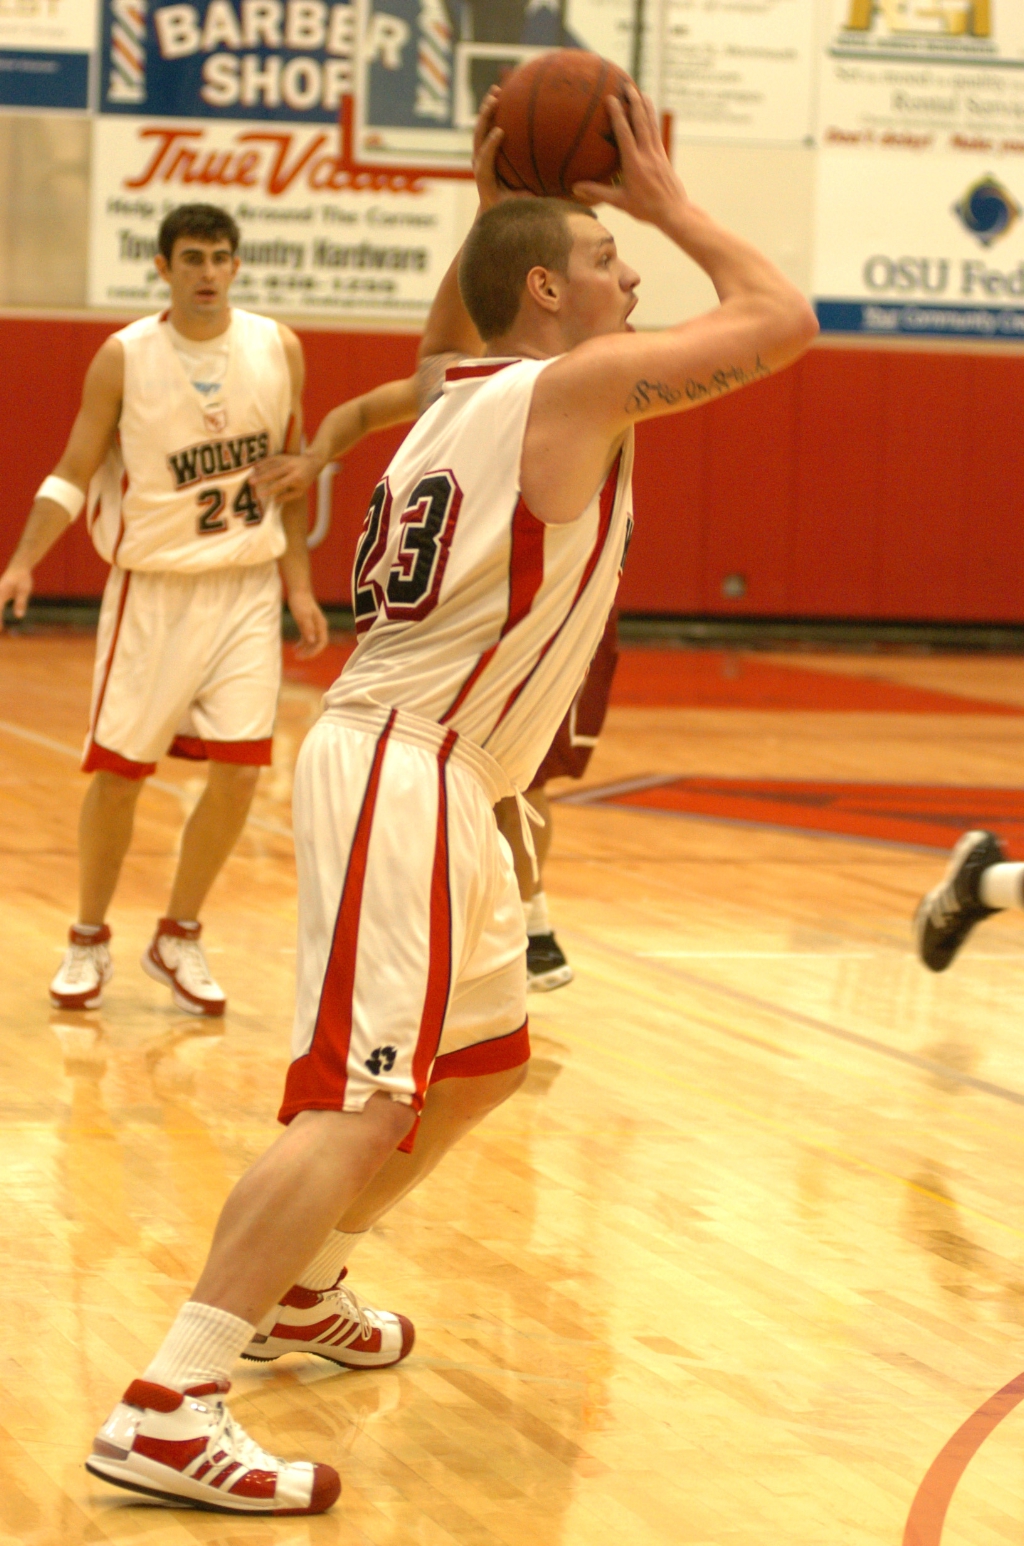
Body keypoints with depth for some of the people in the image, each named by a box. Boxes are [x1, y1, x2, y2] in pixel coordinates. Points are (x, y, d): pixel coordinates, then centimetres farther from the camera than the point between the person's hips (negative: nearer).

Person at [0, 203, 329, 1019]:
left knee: (239, 770, -4)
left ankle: (179, 938, 15)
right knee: (118, 772, 2)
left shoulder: (278, 349, -1)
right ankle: (89, 941, 22)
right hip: (153, 586, -2)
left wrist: (298, 584, 7)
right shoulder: (124, 357, -8)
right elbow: (74, 473, -5)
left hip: (247, 588, 2)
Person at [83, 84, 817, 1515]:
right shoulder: (574, 386, -10)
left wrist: (491, 207, 29)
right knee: (366, 1102, -19)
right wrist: (670, 202, 3)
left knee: (483, 1058, 25)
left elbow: (443, 334, 42)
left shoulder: (468, 388, 17)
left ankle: (290, 1294, 36)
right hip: (401, 770, -11)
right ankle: (166, 1414, -26)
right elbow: (783, 321, -9)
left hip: (436, 778, 11)